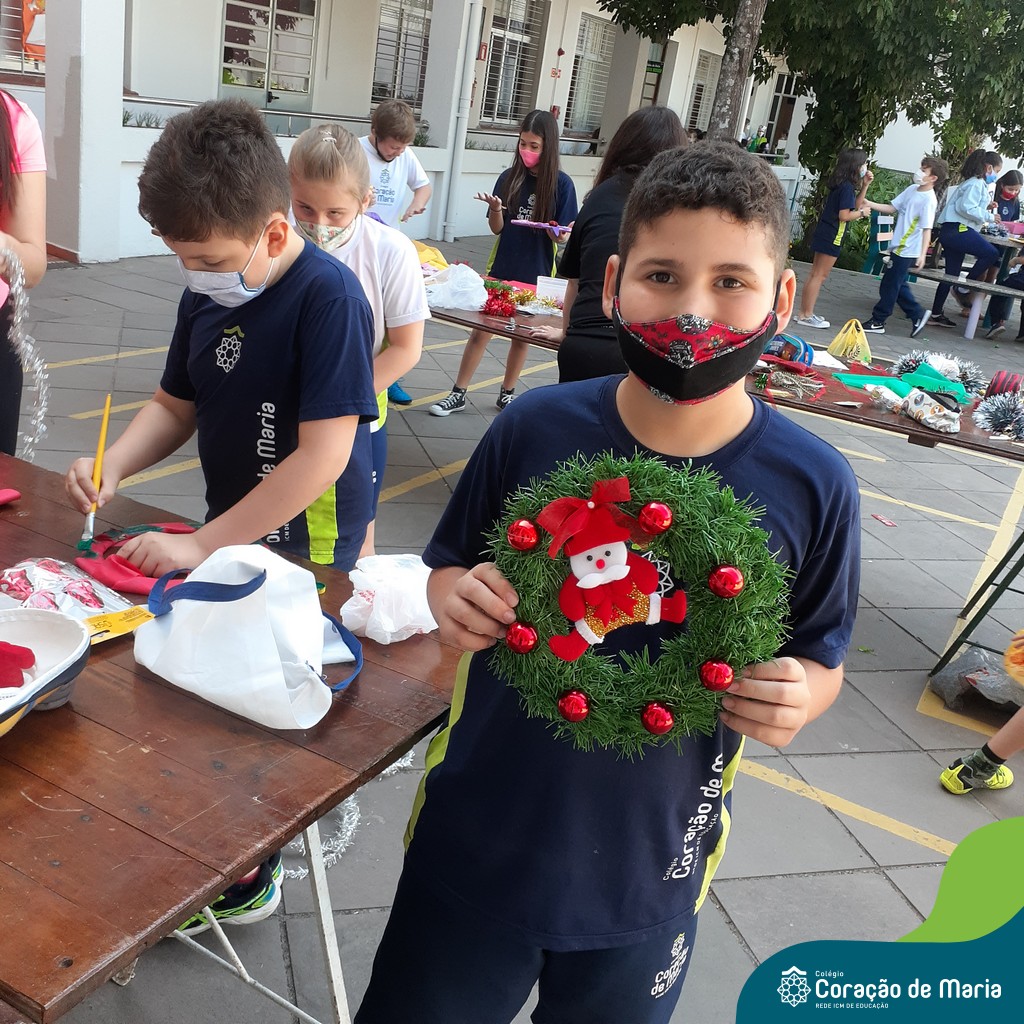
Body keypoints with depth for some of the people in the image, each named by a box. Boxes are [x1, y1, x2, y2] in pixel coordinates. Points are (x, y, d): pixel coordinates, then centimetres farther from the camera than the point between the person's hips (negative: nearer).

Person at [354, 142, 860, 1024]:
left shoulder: (811, 484, -15)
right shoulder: (535, 428, -14)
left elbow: (822, 659, -1)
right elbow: (449, 568, 1)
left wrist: (795, 700, -22)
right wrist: (456, 597, -21)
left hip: (646, 876, 0)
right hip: (476, 843, 1)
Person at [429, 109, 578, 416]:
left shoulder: (561, 183, -7)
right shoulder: (509, 178, -2)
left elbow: (563, 235, -4)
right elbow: (497, 228, 1)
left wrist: (555, 230, -26)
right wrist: (496, 209, -19)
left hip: (535, 274, -1)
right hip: (501, 268, 1)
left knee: (522, 336, 12)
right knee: (480, 330, 1)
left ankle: (507, 394, 28)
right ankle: (458, 394, 9)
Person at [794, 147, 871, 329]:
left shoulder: (841, 184, 11)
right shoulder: (847, 187, -17)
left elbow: (854, 205, 17)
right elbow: (844, 215, -20)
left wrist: (865, 185, 11)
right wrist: (862, 213, -5)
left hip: (824, 233, 10)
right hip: (832, 236, -10)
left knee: (816, 274, 13)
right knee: (819, 275, -4)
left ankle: (804, 313, 18)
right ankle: (807, 315, 0)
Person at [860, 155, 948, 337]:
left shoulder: (928, 200, -17)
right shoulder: (911, 189, 8)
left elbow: (927, 229, -20)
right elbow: (892, 208, 14)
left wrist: (922, 255, -25)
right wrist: (870, 204, 1)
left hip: (907, 251, -8)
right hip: (899, 247, 8)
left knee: (889, 286, 0)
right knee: (898, 285, 15)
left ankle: (877, 321, 10)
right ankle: (918, 314, 25)